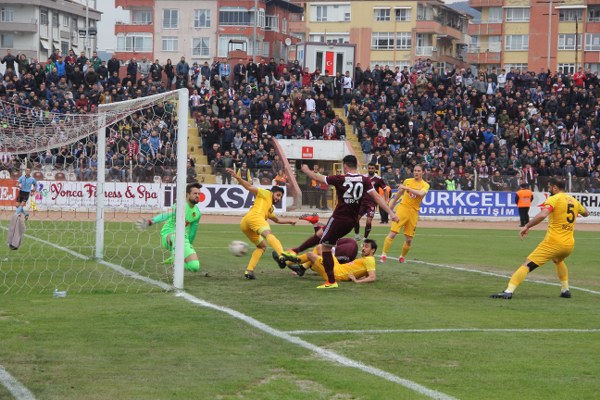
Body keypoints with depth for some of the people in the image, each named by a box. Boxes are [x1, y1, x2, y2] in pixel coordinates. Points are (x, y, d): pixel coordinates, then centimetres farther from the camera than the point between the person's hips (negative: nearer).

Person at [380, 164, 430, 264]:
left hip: (414, 212, 0)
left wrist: (406, 188, -24)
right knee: (392, 233, -14)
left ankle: (402, 256, 25)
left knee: (409, 239, 3)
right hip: (403, 208, 0)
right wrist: (390, 206, 25)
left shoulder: (425, 185, 1)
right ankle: (383, 255, -11)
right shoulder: (407, 181, 8)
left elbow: (420, 193, -21)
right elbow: (399, 193, 21)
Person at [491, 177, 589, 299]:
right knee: (559, 260, 39)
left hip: (553, 242, -7)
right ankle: (565, 290, 33)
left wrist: (527, 226, -17)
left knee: (527, 265, -9)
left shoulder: (554, 199, -6)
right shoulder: (574, 200, 15)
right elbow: (586, 213, 34)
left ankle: (509, 291, -22)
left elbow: (542, 215, -24)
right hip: (569, 244, 7)